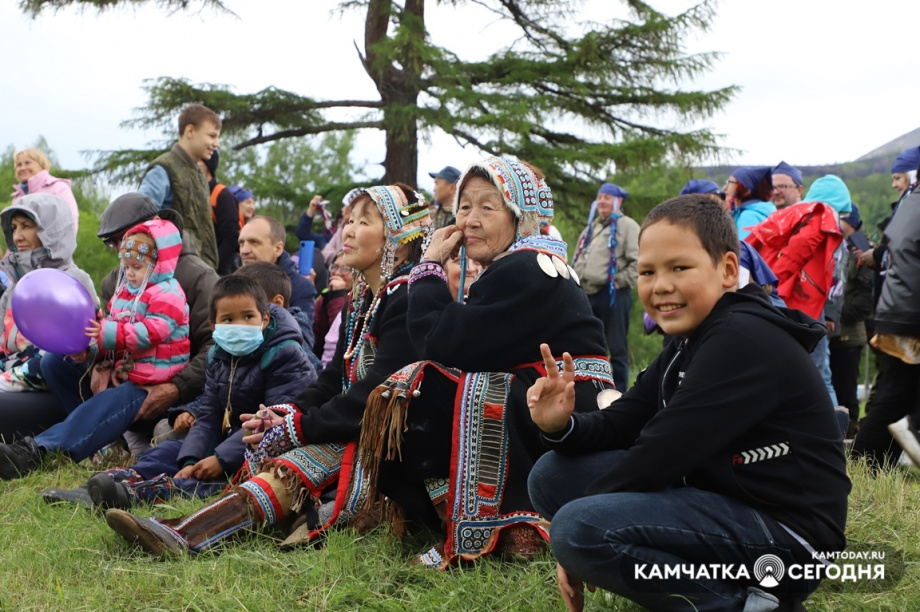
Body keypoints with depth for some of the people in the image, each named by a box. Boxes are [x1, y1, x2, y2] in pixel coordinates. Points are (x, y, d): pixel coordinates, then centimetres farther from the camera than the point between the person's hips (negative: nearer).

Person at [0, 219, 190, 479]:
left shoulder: (167, 295, -11)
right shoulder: (124, 293, 16)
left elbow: (151, 332, -27)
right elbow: (110, 337, 16)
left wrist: (108, 333, -33)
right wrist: (86, 350, -5)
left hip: (148, 385, -10)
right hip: (119, 374, 11)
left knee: (103, 407, -33)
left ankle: (37, 451, -48)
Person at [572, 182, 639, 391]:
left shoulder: (627, 226, -2)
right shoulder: (591, 227, 22)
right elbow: (578, 259, 28)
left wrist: (621, 281, -14)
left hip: (613, 295, -8)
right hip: (587, 295, 8)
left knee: (617, 349, -2)